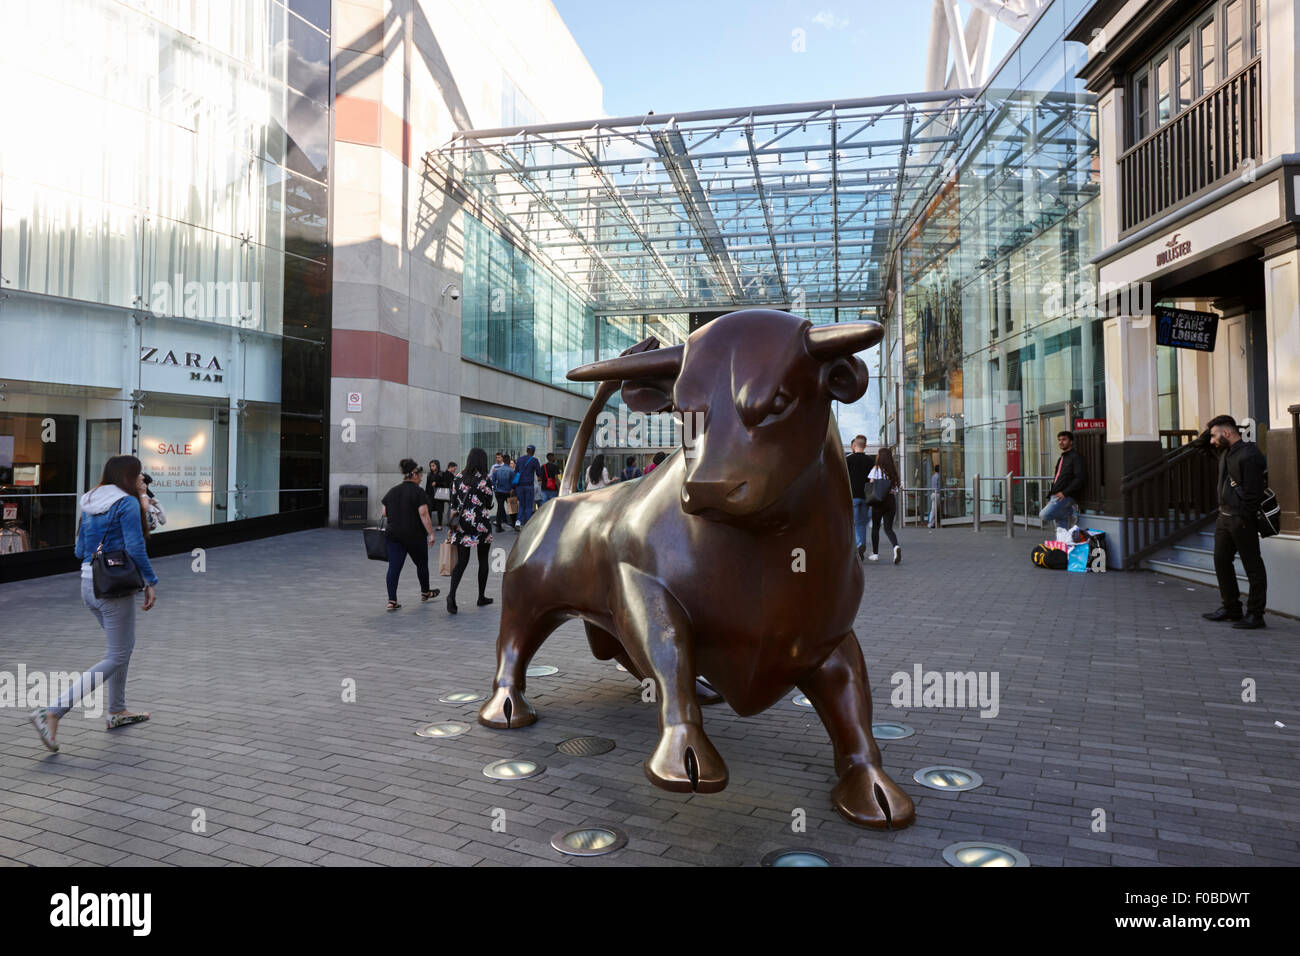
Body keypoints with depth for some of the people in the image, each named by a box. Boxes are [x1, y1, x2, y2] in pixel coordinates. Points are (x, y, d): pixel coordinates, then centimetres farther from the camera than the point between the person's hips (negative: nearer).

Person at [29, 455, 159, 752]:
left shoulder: (90, 503, 12)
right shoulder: (128, 503, -13)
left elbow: (80, 551, 14)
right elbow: (135, 548, -19)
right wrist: (151, 582, -10)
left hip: (88, 584, 9)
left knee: (125, 645, 23)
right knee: (115, 658, -1)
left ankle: (117, 711, 31)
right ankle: (52, 713, -10)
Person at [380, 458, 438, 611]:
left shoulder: (392, 490, 8)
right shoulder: (418, 491, -11)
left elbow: (384, 512, 10)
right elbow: (423, 514, -18)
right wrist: (431, 533, -15)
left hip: (394, 535, 5)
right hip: (415, 535, -5)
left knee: (394, 567, 1)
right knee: (421, 564, 15)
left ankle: (392, 600, -7)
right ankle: (425, 593, 33)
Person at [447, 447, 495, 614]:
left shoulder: (458, 479, 4)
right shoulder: (484, 479, -9)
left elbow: (453, 505, 7)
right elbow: (489, 505, -5)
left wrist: (452, 525, 12)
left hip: (462, 525, 3)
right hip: (481, 525, -3)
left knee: (461, 562, 3)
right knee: (483, 560, 12)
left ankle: (452, 594, -18)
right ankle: (482, 597, 20)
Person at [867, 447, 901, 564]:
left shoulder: (876, 469, -6)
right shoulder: (893, 470, 6)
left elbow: (871, 485, -12)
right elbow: (895, 488, 5)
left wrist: (870, 497, 3)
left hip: (879, 502, -3)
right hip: (891, 500, 3)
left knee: (875, 528, 11)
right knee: (889, 528, 5)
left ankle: (875, 553, 17)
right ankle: (896, 547, -22)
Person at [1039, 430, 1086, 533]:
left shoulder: (1076, 457, -4)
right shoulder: (1061, 459, 24)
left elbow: (1081, 479, -16)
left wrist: (1064, 493, -20)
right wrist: (1050, 495, 16)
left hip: (1066, 497, -8)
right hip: (1055, 497, 8)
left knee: (1044, 515, -22)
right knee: (1061, 530, 4)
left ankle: (1071, 512, -6)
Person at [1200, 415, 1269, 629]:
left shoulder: (1249, 455, -17)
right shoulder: (1225, 452, 11)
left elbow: (1253, 493, -19)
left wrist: (1244, 519, -15)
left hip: (1242, 521, -10)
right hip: (1224, 517, 10)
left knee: (1253, 567, 0)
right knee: (1221, 561, 13)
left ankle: (1255, 615, 7)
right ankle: (1231, 608, 23)